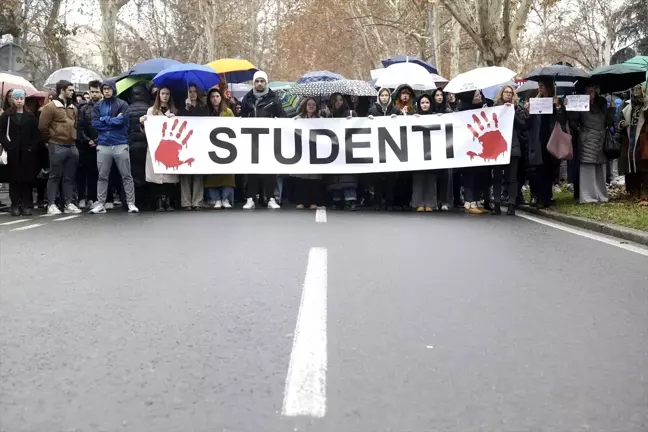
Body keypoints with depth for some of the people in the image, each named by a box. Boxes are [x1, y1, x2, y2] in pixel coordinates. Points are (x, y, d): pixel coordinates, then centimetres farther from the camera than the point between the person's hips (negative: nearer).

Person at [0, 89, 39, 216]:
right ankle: (15, 205, 4)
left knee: (27, 179, 0)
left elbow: (36, 133, 6)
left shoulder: (31, 116, 10)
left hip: (28, 152, 1)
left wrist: (32, 147, -5)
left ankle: (26, 205, 5)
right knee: (14, 179, 0)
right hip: (13, 152, -1)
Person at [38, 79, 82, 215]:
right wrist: (51, 139, 2)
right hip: (57, 146, -6)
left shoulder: (73, 108, 15)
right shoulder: (50, 107, -5)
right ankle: (51, 205, 3)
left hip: (72, 146, 6)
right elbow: (42, 126, -6)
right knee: (55, 176, -2)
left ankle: (68, 203, 15)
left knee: (69, 177, 8)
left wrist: (74, 138, 13)